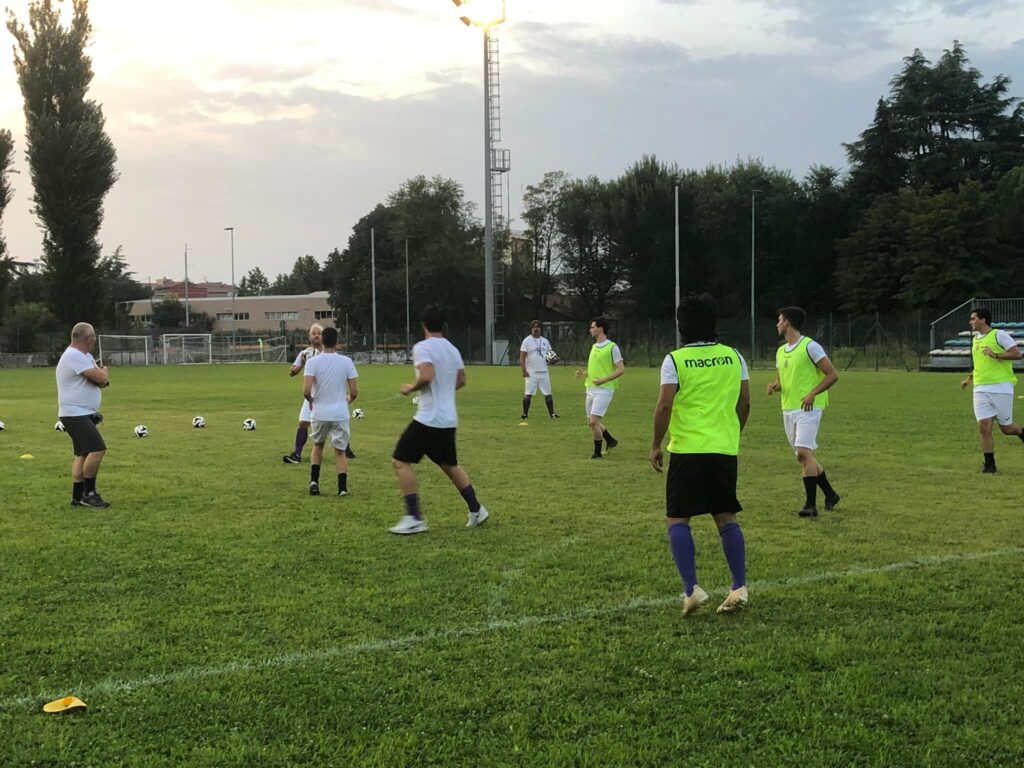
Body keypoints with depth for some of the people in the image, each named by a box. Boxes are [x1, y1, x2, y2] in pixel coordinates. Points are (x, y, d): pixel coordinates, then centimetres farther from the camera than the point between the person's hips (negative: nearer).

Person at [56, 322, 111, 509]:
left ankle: (77, 497, 14)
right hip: (75, 414, -11)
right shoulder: (74, 356, -18)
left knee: (83, 455, 11)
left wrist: (100, 372, -11)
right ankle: (89, 493, -8)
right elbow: (102, 378, -22)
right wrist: (101, 371, 1)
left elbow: (103, 380, 11)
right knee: (97, 449, -17)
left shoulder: (85, 356, 15)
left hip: (83, 415, 11)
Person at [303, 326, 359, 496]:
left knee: (318, 445, 23)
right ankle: (343, 487, -1)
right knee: (340, 451, 10)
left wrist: (311, 401, 8)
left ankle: (314, 481, 12)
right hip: (340, 413, 0)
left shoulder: (313, 362, -7)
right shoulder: (346, 361, -4)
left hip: (320, 413, 0)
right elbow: (354, 391, -2)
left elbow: (306, 390, -15)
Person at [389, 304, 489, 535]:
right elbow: (461, 381, 19)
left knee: (400, 462, -2)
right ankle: (476, 510, 26)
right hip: (449, 419, 8)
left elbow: (426, 376, -26)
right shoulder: (452, 349, 11)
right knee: (450, 465, 23)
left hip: (428, 418, -8)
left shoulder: (423, 347, -12)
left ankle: (414, 518, -7)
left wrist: (410, 388, -8)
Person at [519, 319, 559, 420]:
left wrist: (554, 358, -4)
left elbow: (550, 353, 20)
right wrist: (524, 371, -15)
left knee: (548, 394, 3)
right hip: (531, 373, -4)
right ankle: (525, 414, 1)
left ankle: (551, 413, 8)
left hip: (544, 372, 4)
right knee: (528, 394, -6)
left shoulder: (545, 341, 12)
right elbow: (522, 357, -6)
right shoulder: (527, 341, -3)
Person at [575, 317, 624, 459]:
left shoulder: (612, 347, -10)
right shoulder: (594, 347, 14)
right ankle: (610, 441, 33)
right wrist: (583, 374, 7)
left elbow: (621, 369, -12)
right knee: (591, 423, 12)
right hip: (591, 389, 8)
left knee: (594, 421, -14)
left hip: (604, 389, -8)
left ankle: (597, 453, 1)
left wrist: (603, 380, -22)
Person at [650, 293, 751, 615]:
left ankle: (692, 589, -5)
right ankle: (739, 587, 8)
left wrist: (655, 445, 0)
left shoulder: (675, 360, -6)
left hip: (687, 449, -4)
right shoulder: (733, 357, 6)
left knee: (677, 520, 5)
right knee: (726, 518, 13)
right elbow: (745, 402, 9)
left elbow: (664, 406, -11)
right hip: (726, 450, 4)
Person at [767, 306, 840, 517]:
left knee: (803, 452, -18)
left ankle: (810, 504, -14)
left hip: (808, 408, -8)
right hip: (788, 410, 8)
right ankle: (830, 495, 27)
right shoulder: (781, 351, 14)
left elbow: (832, 375, -10)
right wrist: (775, 385, 3)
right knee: (804, 457, 11)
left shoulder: (810, 346, -9)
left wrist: (813, 393, -21)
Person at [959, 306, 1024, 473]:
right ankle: (989, 465, 1)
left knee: (1006, 427, 2)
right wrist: (969, 378, 18)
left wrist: (995, 355, -22)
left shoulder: (999, 335, -6)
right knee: (984, 427, -6)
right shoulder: (976, 339, 16)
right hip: (981, 389, 6)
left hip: (1001, 387, -6)